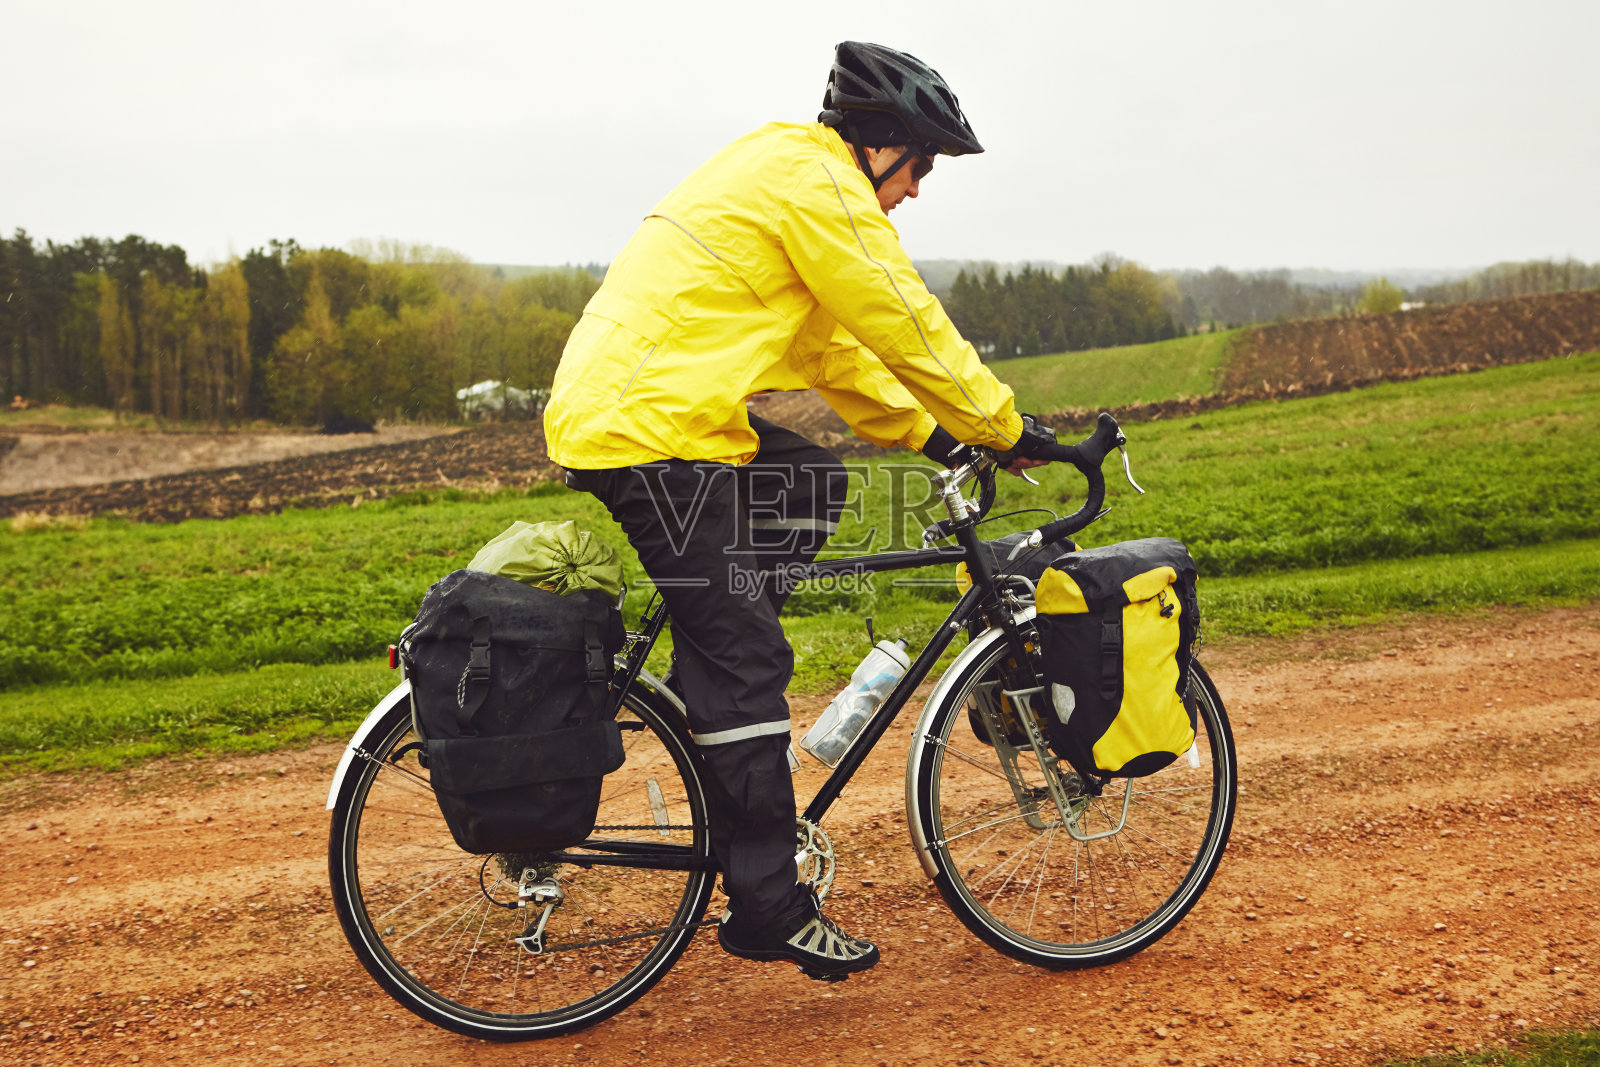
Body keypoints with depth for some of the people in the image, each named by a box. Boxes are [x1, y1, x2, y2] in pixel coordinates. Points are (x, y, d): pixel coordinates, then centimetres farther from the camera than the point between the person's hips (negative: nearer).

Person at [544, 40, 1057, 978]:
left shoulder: (776, 174, 24)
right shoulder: (820, 185, -9)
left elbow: (831, 343, 25)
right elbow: (911, 331, -8)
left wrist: (928, 433, 22)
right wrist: (1009, 429, 4)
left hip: (603, 408, 10)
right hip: (653, 436, -10)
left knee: (815, 485, 20)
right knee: (751, 663, -6)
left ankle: (707, 687, 16)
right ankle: (769, 910, 3)